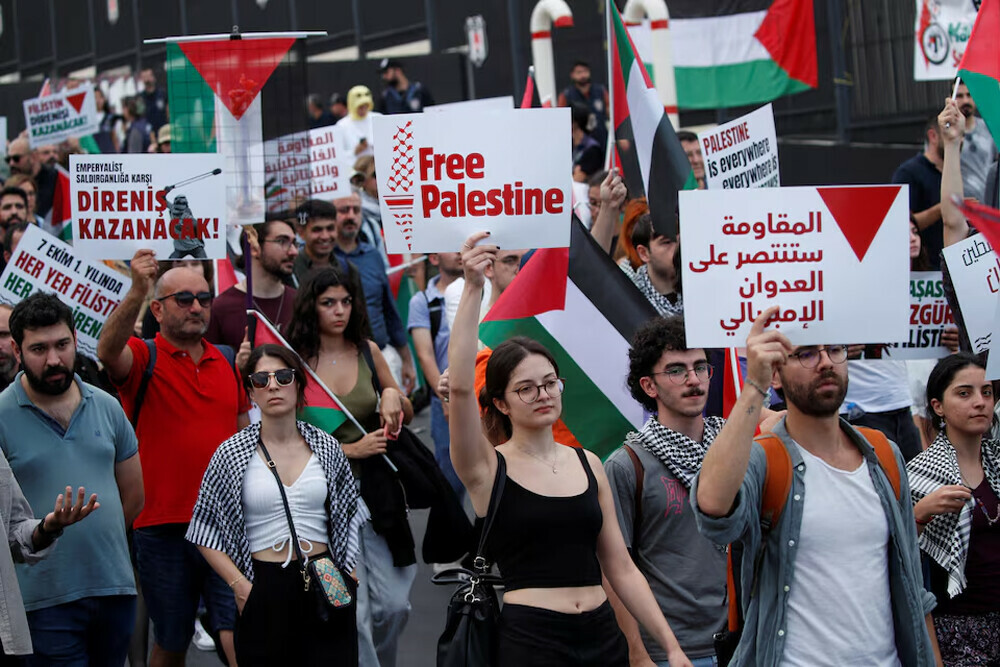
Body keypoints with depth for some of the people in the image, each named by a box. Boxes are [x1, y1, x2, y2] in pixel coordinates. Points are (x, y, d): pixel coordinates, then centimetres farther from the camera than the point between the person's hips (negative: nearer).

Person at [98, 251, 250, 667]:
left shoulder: (227, 362, 13)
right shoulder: (143, 358, -2)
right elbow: (108, 351, -26)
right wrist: (136, 292, -42)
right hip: (163, 524, -2)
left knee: (237, 631, -10)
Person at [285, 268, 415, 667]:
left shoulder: (367, 350, 5)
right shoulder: (297, 362, -6)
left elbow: (407, 415, 17)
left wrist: (394, 397, -6)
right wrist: (352, 449, -13)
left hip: (377, 489, 4)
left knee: (394, 605, 3)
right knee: (354, 612, -8)